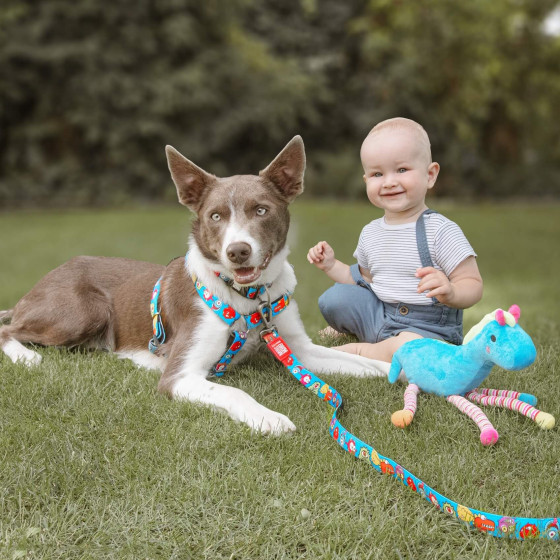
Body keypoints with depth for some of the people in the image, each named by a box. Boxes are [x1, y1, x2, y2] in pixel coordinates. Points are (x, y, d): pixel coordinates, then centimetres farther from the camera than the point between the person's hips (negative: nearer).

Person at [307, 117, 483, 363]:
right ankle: (347, 330, 22)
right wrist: (331, 266, 8)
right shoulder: (370, 233, 8)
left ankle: (360, 351, -10)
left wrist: (451, 293, -38)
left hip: (428, 330, -6)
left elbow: (474, 285, -15)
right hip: (378, 316, 7)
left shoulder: (441, 230, -14)